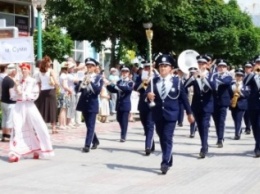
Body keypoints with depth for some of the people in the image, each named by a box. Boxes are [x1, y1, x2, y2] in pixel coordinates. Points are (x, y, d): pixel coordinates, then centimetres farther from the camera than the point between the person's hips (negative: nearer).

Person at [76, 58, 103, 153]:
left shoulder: (99, 78, -2)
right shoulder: (84, 77, 8)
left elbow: (98, 90, -15)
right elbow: (77, 89, 0)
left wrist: (90, 82, -20)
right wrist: (83, 81, -15)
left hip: (92, 104, -5)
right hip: (84, 103, 5)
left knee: (91, 126, -9)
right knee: (89, 125, 13)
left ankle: (87, 145, -13)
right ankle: (95, 141, 30)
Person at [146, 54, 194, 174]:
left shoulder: (177, 82, -2)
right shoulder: (154, 81, 3)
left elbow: (184, 98, 4)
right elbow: (148, 93, -8)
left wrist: (189, 113, 7)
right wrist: (148, 95, -33)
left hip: (171, 114, -3)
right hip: (158, 115, 3)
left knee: (167, 138, -11)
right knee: (162, 139, 12)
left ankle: (165, 163, -12)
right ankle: (168, 161, 26)